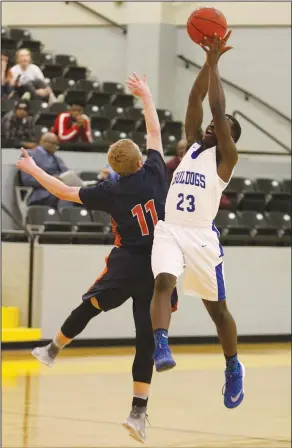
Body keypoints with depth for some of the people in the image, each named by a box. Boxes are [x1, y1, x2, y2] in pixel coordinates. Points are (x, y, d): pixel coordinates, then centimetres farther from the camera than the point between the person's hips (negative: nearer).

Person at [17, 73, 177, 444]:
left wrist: (33, 170, 16)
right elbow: (154, 132, 11)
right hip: (158, 268, 1)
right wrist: (145, 96, 24)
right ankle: (138, 411, -4)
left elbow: (65, 193, 3)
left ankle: (53, 350, 44)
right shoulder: (154, 174, -3)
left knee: (89, 307, 25)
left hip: (126, 265, -1)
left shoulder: (110, 192, -6)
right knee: (147, 339, -1)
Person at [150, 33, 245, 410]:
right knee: (163, 282, -25)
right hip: (169, 230, 4)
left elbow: (217, 110, -9)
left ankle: (234, 369, 24)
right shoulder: (192, 145, 16)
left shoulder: (226, 157, 0)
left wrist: (214, 63, -6)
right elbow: (195, 101, 11)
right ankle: (161, 348, -38)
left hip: (201, 235, -4)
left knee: (217, 308, 7)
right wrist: (208, 63, 6)